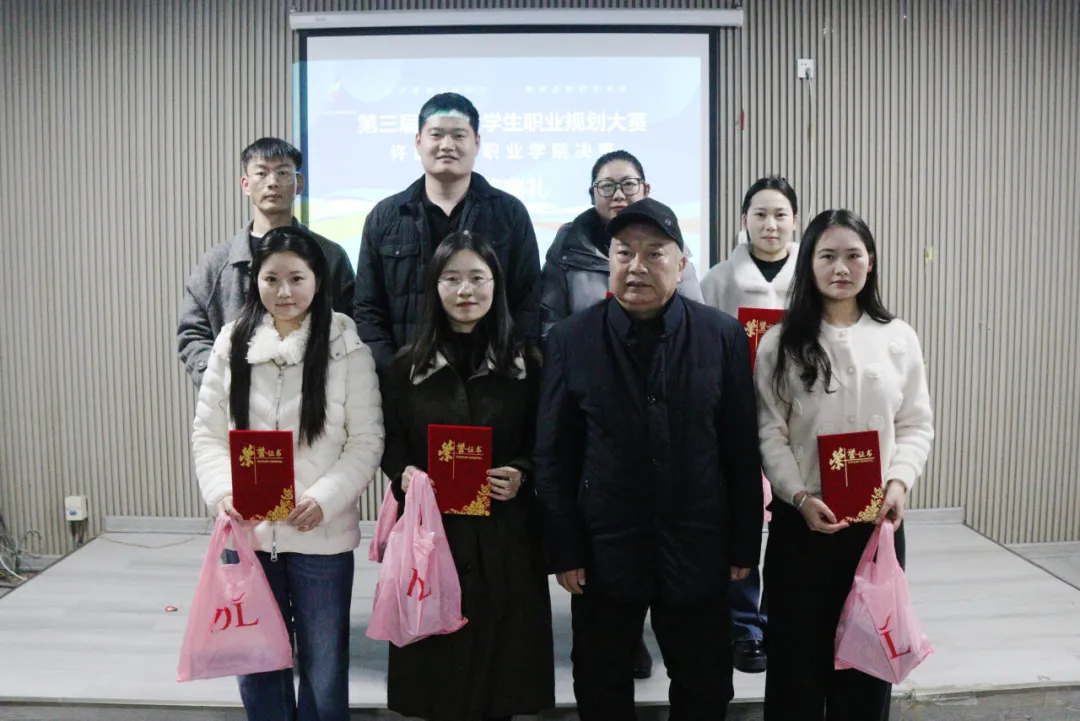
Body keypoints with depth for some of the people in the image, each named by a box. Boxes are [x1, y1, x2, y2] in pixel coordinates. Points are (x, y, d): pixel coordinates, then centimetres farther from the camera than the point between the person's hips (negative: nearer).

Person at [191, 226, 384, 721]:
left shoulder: (346, 349, -8)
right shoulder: (231, 345, 1)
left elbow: (367, 442, -7)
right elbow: (206, 433, 4)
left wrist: (324, 500, -19)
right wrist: (222, 492, -12)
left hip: (322, 535, -2)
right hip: (247, 532, 3)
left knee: (323, 664, 14)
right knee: (256, 662, 17)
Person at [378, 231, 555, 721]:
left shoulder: (525, 363, 3)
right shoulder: (406, 366, 4)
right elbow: (389, 444, 7)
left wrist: (521, 476, -12)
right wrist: (405, 475, -12)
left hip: (504, 534, 0)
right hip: (430, 529, 0)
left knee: (499, 655, 6)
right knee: (437, 659, 5)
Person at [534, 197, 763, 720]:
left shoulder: (724, 337, -2)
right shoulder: (569, 340, -4)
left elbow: (742, 451, 0)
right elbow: (553, 456, -2)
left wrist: (744, 545, 1)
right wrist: (564, 550, -4)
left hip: (698, 549, 1)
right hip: (602, 552, 0)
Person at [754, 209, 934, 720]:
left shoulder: (899, 338, 4)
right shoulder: (781, 342, -2)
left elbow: (916, 425, 6)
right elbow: (770, 434, -3)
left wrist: (899, 483, -10)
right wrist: (800, 497, -15)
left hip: (878, 519, 2)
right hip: (803, 519, -1)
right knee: (798, 646, 8)